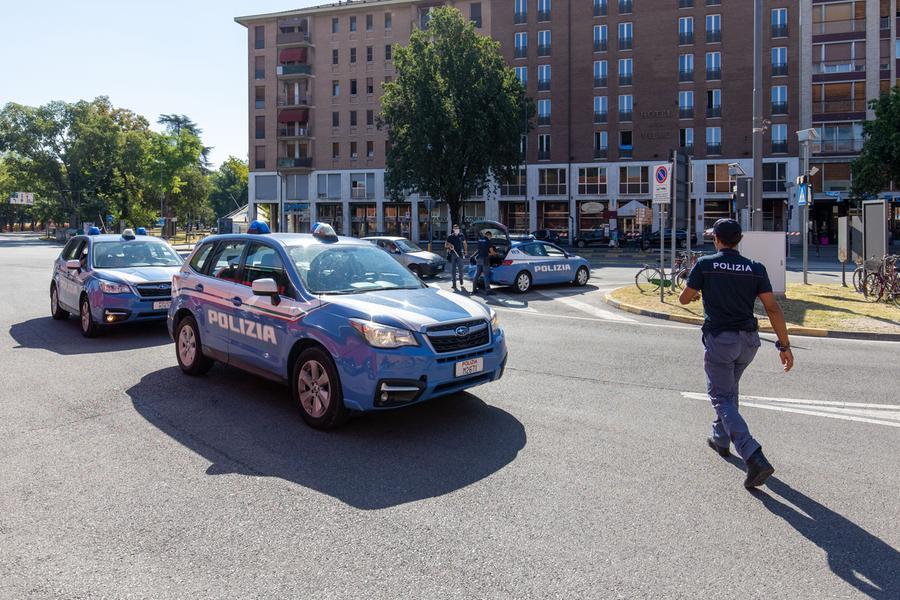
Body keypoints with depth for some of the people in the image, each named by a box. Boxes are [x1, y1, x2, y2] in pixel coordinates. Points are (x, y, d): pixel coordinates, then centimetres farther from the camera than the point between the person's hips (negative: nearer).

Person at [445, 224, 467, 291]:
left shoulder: (461, 236, 8)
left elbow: (464, 243, 17)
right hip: (452, 254, 0)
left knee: (460, 268, -4)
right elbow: (446, 245, 8)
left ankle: (461, 283, 13)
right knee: (453, 269, 0)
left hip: (459, 254, 0)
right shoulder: (450, 236, 4)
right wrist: (449, 246, -13)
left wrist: (465, 250, 7)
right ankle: (454, 284, 4)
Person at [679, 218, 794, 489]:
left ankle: (755, 458, -19)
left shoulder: (704, 264, -6)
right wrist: (784, 346, -1)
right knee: (729, 388, 26)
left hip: (719, 340, -5)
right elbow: (773, 308, -4)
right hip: (748, 340, 5)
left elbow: (684, 298, 3)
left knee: (722, 398, -3)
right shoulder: (755, 269, 2)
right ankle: (721, 439, 41)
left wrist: (695, 294, 28)